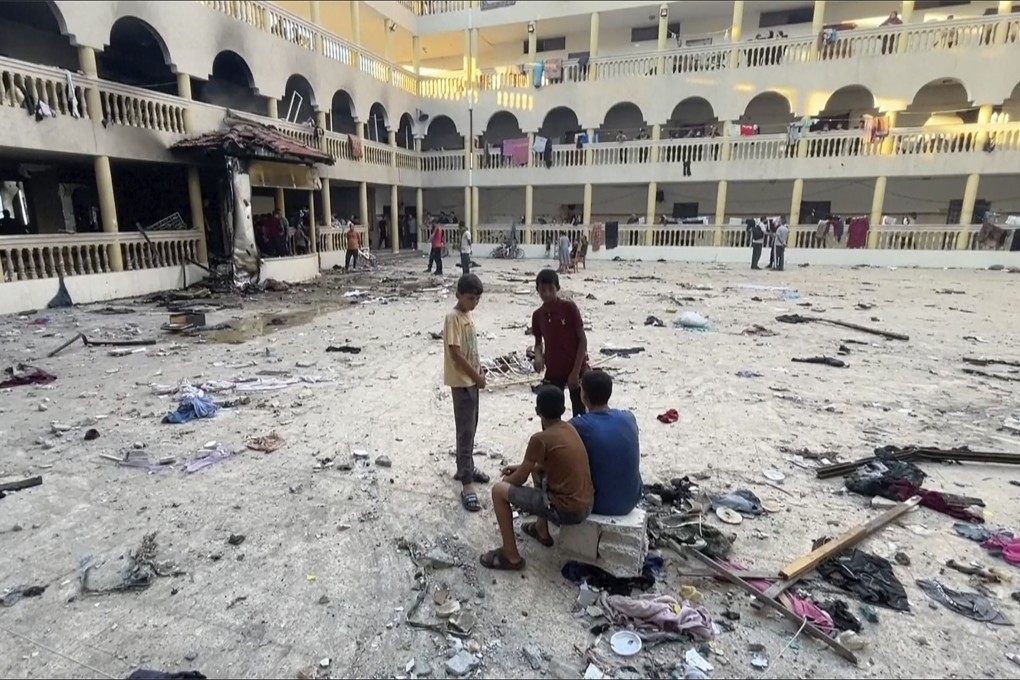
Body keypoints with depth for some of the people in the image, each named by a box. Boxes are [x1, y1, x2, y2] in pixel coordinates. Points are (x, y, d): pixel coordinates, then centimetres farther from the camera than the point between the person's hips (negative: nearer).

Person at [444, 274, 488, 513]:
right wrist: (476, 376, -15)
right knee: (466, 431, -7)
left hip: (472, 380, 9)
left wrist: (478, 370, 9)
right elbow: (456, 353, -22)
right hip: (461, 382, -9)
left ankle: (465, 468, 34)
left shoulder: (467, 315, 10)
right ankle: (467, 485, -3)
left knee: (471, 428, 18)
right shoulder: (453, 318, -18)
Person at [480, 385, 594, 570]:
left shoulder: (540, 439, -17)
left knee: (498, 490, -1)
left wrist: (507, 479, 15)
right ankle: (542, 531, 40)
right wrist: (522, 468, 23)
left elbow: (520, 480, -7)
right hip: (586, 505, 8)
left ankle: (511, 557, 8)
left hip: (566, 511, -8)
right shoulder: (569, 429, 6)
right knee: (537, 470, 30)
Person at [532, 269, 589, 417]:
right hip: (553, 372, 4)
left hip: (576, 370, -4)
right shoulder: (537, 315, 1)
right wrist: (538, 356, -10)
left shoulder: (569, 307, -11)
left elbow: (582, 340, -10)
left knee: (580, 414, 5)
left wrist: (576, 372, -13)